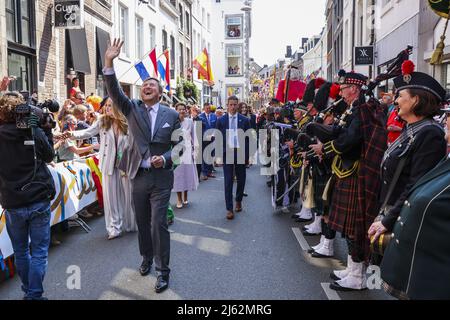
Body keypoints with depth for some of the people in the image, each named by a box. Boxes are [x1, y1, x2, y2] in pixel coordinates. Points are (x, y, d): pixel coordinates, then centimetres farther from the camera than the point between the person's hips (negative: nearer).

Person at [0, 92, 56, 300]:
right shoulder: (35, 132, -9)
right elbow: (50, 157, 6)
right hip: (39, 200, -2)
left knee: (20, 251, 18)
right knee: (39, 252, 7)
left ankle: (28, 291, 31)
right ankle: (34, 295, 9)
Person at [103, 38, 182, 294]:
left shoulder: (172, 115, 1)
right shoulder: (132, 108, 4)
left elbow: (178, 144, 3)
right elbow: (114, 91, -11)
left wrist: (165, 158, -15)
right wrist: (109, 62, -24)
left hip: (161, 177, -2)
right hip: (138, 176, 3)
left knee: (158, 223, -5)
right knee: (143, 222, 16)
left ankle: (163, 271, 9)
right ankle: (147, 258, 39)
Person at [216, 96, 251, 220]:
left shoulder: (244, 120, 3)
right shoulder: (221, 120, 4)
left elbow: (248, 139, 3)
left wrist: (247, 156, -1)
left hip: (240, 153, 1)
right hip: (227, 153, -1)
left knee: (241, 180, 12)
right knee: (228, 182, -2)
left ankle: (238, 201, 35)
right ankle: (229, 209, 3)